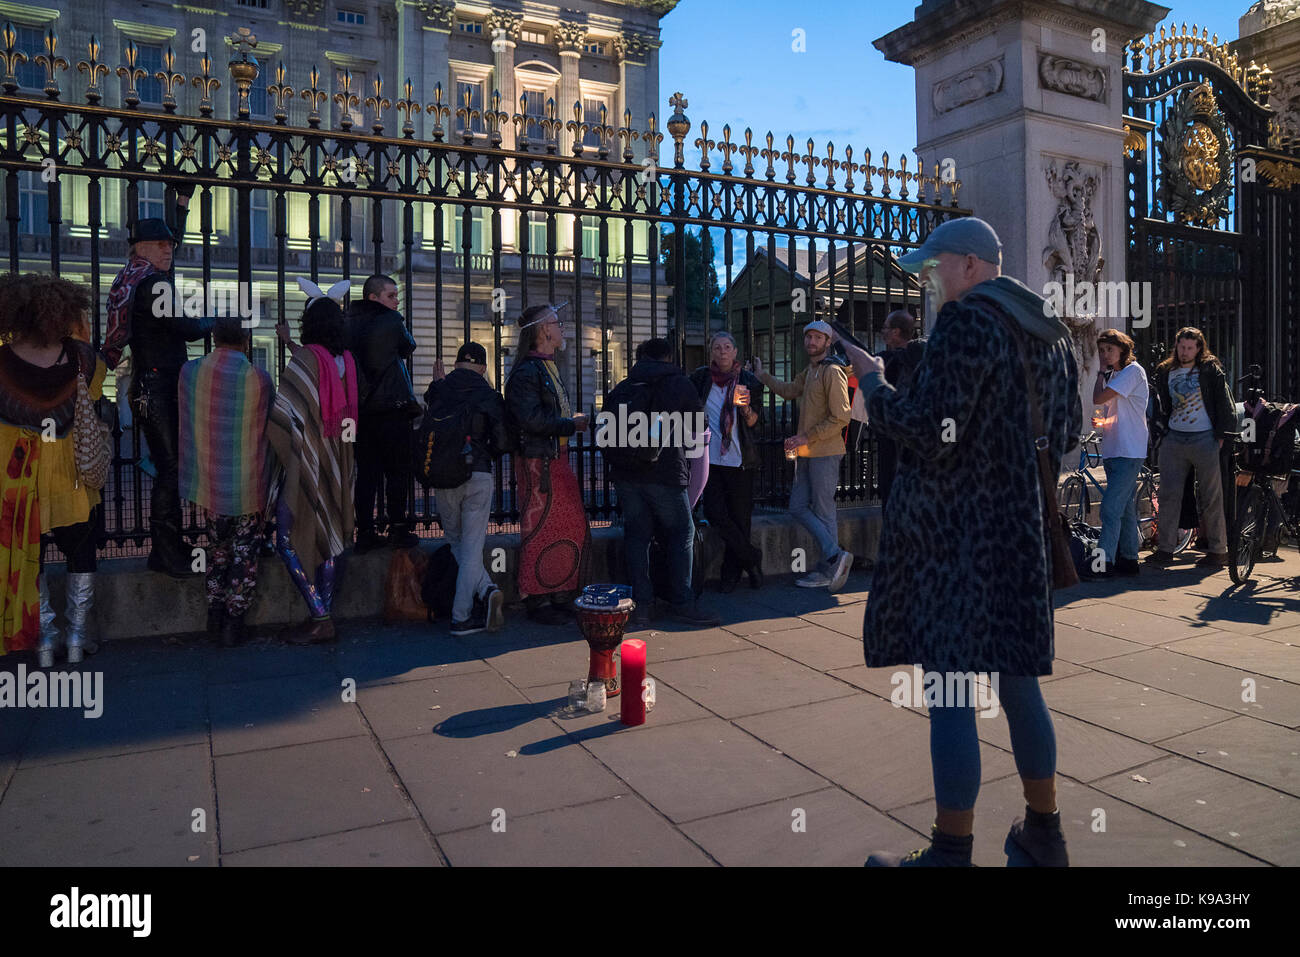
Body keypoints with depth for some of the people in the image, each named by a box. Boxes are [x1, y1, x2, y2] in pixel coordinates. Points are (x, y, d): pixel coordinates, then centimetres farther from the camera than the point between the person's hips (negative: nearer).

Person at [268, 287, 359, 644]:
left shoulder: (306, 358, -12)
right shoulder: (346, 360, 5)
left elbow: (285, 410, -18)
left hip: (307, 462, -7)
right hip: (337, 463, 7)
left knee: (289, 538, -1)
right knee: (330, 536, 10)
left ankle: (319, 619, -4)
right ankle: (323, 616, 17)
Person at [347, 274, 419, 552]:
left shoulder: (349, 323, 9)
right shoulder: (392, 321, -8)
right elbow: (408, 348, 7)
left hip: (360, 411, 6)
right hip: (392, 409, -5)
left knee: (366, 473, 9)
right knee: (397, 472, 4)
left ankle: (365, 532, 9)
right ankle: (397, 529, 6)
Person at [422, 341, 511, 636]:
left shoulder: (437, 391, 3)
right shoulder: (489, 396, -3)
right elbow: (502, 443, -8)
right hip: (478, 476, -2)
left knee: (457, 544, 16)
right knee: (472, 547, 3)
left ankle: (487, 591, -1)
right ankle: (461, 617, 0)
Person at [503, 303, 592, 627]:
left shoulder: (550, 367, 19)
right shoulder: (526, 370, -13)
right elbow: (531, 419, -23)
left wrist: (574, 419, 10)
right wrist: (572, 424, -15)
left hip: (558, 458, 10)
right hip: (537, 462, -10)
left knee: (573, 530, 12)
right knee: (541, 532, -3)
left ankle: (559, 596, 23)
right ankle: (538, 603, 7)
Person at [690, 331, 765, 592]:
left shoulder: (749, 381, 5)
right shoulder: (700, 378, 7)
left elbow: (752, 422, 3)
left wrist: (745, 407, -16)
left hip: (739, 459, -1)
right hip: (709, 457, 1)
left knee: (740, 516, 2)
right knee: (715, 513, -8)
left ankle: (731, 572, 18)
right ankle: (752, 558, 10)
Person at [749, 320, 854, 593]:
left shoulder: (832, 371, -11)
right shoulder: (810, 371, 18)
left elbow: (840, 418, -18)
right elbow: (789, 390, 36)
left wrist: (806, 438, -19)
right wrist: (762, 375, 37)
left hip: (825, 452, -9)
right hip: (807, 453, 9)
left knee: (823, 511, -4)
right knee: (799, 507, 6)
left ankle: (828, 570, 3)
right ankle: (835, 555, 7)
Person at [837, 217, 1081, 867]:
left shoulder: (966, 321, -12)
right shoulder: (1045, 326, 16)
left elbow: (930, 433, -18)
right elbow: (1068, 429, 21)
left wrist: (874, 384, -5)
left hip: (957, 531, -9)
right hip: (1021, 527, 9)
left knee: (950, 689, -2)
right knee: (1015, 681, 17)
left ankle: (950, 851, 7)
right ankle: (1043, 834, 29)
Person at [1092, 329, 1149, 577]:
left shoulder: (1133, 371, -9)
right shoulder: (1114, 375, 19)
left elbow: (1098, 399, -19)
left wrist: (1102, 373, -5)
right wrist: (1103, 421, 10)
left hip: (1129, 452, -9)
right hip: (1113, 451, 10)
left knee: (1111, 507, -15)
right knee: (1125, 508, 13)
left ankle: (1103, 562, -16)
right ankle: (1129, 559, 19)